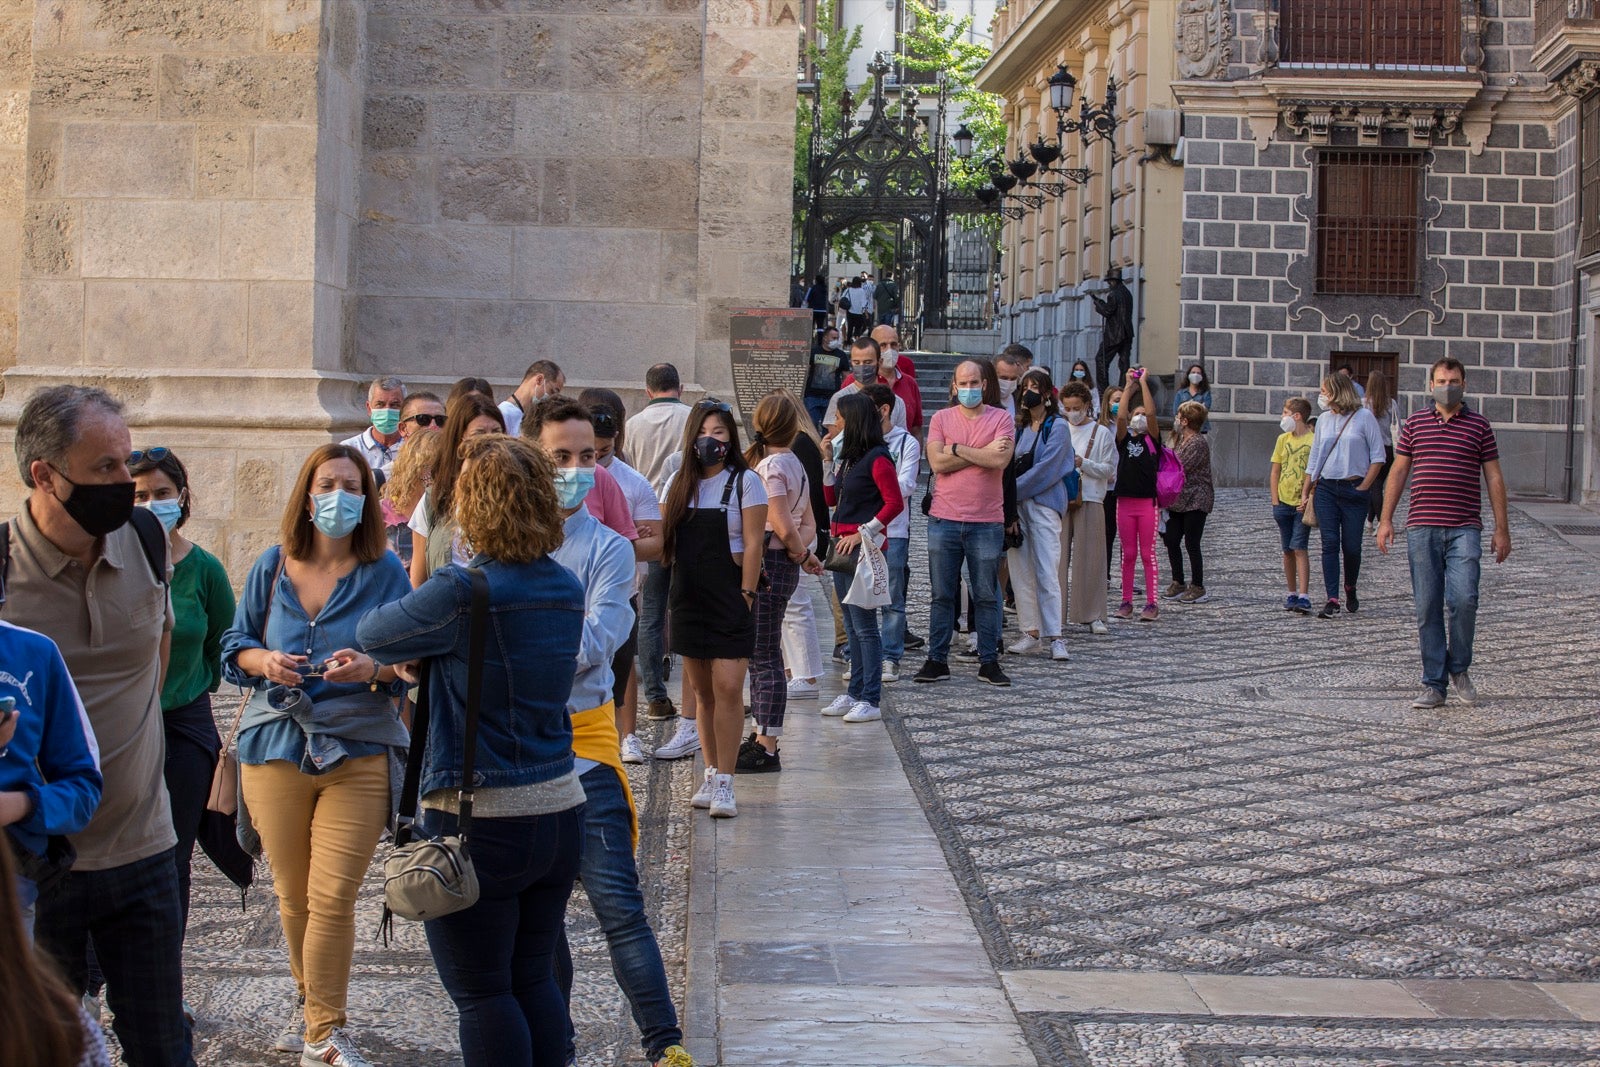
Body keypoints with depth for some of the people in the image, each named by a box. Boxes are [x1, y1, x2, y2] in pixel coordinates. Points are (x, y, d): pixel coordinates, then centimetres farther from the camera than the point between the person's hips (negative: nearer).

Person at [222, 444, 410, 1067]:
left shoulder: (385, 572, -1)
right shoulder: (273, 566, 5)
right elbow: (235, 646, 12)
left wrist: (372, 669, -21)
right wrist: (266, 661, -10)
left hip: (358, 753, -2)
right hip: (276, 749, 3)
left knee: (332, 898, -8)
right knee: (292, 897, 12)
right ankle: (313, 1003, 35)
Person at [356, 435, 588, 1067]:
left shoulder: (463, 591, -19)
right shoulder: (565, 588, 4)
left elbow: (374, 633, -5)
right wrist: (425, 655, 13)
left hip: (480, 824, -7)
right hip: (559, 808, 7)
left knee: (482, 993, 4)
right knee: (535, 980, 17)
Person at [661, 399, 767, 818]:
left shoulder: (745, 481, -3)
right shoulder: (679, 483, 11)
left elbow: (753, 543, -7)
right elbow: (665, 538, 13)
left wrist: (747, 593, -12)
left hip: (729, 596, -5)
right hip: (689, 597, 5)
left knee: (728, 688, -11)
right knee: (702, 692, 9)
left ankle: (724, 782, -8)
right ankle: (711, 773, 19)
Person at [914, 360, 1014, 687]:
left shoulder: (1001, 419, 1)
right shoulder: (941, 419, 6)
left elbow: (1000, 459, -14)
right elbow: (937, 462, -8)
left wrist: (957, 448, -10)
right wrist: (982, 453, -9)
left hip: (987, 522, -1)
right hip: (944, 521, 1)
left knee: (986, 596, 5)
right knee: (942, 595, 6)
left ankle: (989, 661, 13)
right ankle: (937, 660, 12)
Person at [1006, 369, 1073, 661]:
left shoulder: (1058, 428, -3)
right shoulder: (1020, 427, 15)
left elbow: (1044, 470, -11)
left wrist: (1011, 491, -12)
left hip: (1044, 504, -6)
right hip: (1017, 505, 6)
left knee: (1046, 572, -10)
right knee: (1020, 571, 4)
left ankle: (1054, 636, -9)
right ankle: (1030, 631, 10)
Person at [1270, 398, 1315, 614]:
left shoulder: (1314, 440, -7)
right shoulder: (1283, 439, 9)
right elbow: (1275, 472, 11)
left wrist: (1309, 500, -16)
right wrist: (1275, 502, 2)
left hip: (1303, 504, -5)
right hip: (1284, 501, 5)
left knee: (1299, 548, -12)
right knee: (1288, 550, 9)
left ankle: (1304, 597, -15)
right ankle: (1292, 594, 19)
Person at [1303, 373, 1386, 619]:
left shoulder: (1364, 417, -3)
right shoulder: (1324, 420, 11)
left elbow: (1378, 456, -3)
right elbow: (1314, 458, 16)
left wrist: (1364, 487, -9)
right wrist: (1306, 491, 11)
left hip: (1353, 490, -3)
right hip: (1325, 488, 3)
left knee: (1351, 545, 1)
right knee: (1330, 543, -5)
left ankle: (1350, 590, 27)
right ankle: (1332, 599, -6)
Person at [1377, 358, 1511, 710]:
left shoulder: (1479, 425, 7)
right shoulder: (1414, 424, 10)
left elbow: (1494, 477, 8)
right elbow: (1398, 472, 12)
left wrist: (1502, 528, 4)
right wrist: (1386, 519, 5)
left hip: (1464, 529, -1)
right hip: (1422, 528, 1)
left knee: (1463, 598, -16)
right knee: (1428, 608, 1)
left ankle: (1459, 668, 6)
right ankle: (1434, 684, 7)